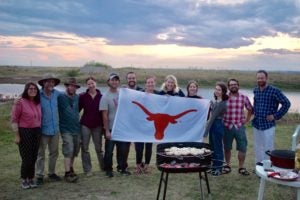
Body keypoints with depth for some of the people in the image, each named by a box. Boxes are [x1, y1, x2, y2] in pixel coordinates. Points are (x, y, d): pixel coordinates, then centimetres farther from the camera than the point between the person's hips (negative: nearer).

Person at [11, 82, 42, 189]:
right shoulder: (20, 102, -10)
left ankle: (31, 178, 21)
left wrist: (40, 132, 10)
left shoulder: (38, 103, 8)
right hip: (24, 132, -5)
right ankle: (24, 180, 16)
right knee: (27, 158, -2)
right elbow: (14, 119, -11)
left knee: (34, 157, 7)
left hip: (36, 132, 5)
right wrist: (17, 135, -14)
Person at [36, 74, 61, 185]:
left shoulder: (57, 94, 3)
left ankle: (51, 173, 28)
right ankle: (39, 175, 13)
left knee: (54, 153, 14)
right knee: (41, 154, 3)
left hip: (55, 129, 5)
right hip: (43, 129, -5)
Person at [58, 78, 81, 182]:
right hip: (66, 129, -5)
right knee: (68, 151, -11)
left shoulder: (78, 97, 8)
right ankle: (67, 173, -7)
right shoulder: (61, 97, -7)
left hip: (76, 128, 6)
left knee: (75, 151, 12)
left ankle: (71, 168, 28)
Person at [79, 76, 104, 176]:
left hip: (97, 125, 0)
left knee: (99, 148, 9)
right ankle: (87, 170, 13)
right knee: (85, 148, 3)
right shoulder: (82, 96, -2)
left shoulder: (101, 97, 0)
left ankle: (103, 167, 26)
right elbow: (77, 109, -1)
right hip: (85, 125, 0)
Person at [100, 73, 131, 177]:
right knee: (109, 150, 4)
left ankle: (122, 168, 25)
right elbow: (104, 115, -11)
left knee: (123, 149, 11)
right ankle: (108, 170, 18)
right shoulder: (105, 97, -9)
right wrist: (107, 130, -13)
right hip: (111, 129, -4)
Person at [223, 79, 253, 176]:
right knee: (227, 148, 9)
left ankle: (241, 167, 15)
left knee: (242, 148, 2)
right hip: (227, 126, -1)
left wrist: (247, 120, 9)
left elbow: (250, 109, 15)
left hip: (239, 127, 1)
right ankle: (227, 165, 24)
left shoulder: (244, 98, 2)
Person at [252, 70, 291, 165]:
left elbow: (286, 103, -9)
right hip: (256, 124, 5)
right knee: (258, 147, 13)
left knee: (268, 148, 1)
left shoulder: (274, 91, -11)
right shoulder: (255, 90, 6)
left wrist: (276, 116, -10)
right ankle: (258, 165, 26)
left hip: (268, 125, -5)